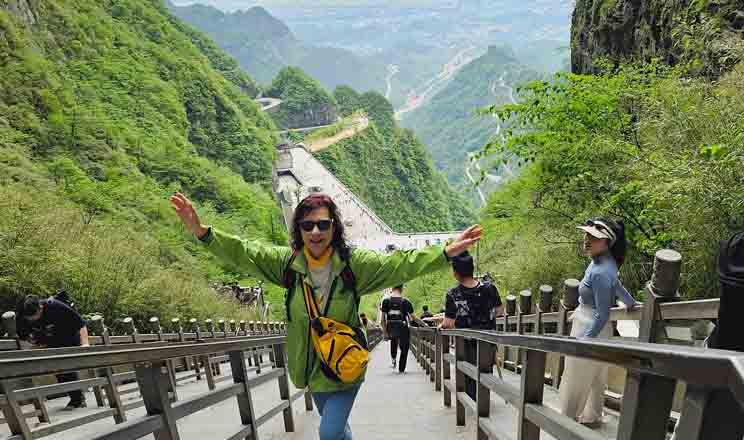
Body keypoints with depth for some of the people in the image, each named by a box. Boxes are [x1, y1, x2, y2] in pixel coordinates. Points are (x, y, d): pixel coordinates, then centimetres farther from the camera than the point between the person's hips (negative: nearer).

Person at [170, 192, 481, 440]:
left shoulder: (353, 263, -17)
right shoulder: (288, 261, -9)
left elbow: (400, 265, -22)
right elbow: (243, 254, -11)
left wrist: (446, 253, -32)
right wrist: (202, 232, -24)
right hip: (311, 364, 4)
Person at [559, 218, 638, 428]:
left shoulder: (601, 272, -29)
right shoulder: (601, 260, 0)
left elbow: (602, 315, -26)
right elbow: (616, 285, 19)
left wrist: (583, 340, -22)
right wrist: (630, 303, 36)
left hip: (591, 330, -9)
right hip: (589, 326, 10)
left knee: (576, 381, 5)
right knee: (595, 377, 23)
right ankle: (592, 417, 39)